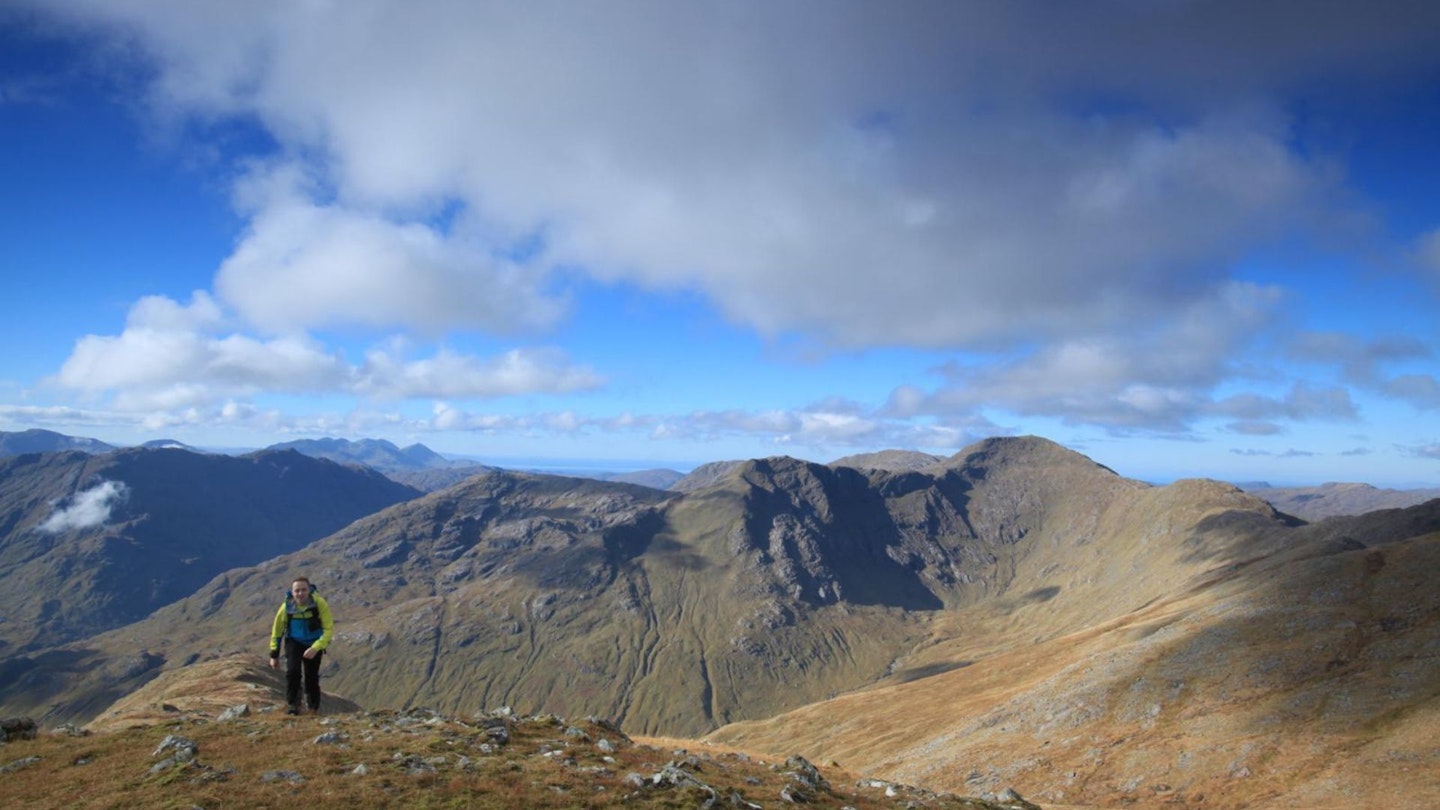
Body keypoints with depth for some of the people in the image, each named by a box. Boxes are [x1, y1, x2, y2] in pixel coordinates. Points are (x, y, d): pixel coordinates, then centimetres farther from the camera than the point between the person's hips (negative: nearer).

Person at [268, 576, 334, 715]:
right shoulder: (286, 607, -22)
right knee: (293, 671, -20)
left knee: (312, 676, 1)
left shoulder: (320, 604, -27)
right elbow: (277, 631, -6)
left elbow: (329, 629, -25)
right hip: (294, 642, 0)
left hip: (314, 643, 0)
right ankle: (293, 705, -4)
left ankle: (313, 707, 22)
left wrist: (315, 648, -37)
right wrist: (274, 655, -2)